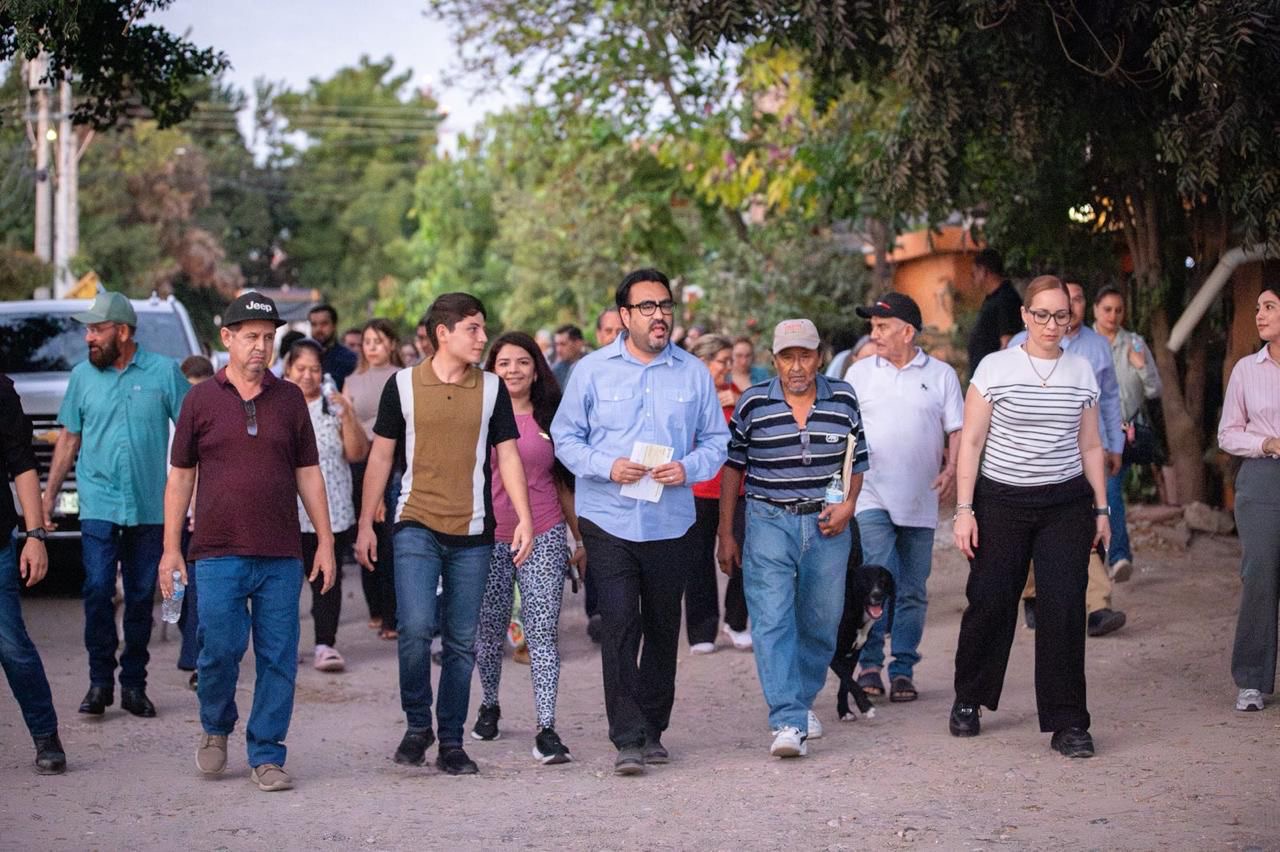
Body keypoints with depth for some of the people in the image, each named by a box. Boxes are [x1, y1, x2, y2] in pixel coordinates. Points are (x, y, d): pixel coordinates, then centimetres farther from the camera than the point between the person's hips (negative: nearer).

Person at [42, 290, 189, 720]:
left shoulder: (164, 372, -1)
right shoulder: (82, 375, 6)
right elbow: (69, 439, 12)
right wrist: (48, 496, 9)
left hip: (149, 508, -1)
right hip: (99, 506, 1)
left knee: (141, 597, 6)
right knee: (98, 591, -9)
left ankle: (134, 684, 15)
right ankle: (100, 681, 1)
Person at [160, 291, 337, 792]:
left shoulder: (289, 399, 9)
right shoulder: (201, 400, 5)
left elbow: (308, 473, 12)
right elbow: (180, 476, 8)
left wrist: (325, 543, 7)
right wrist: (171, 547, 3)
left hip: (281, 555, 2)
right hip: (218, 553, -2)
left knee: (278, 658, 0)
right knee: (220, 648, -6)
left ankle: (266, 756, 10)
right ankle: (216, 728, 21)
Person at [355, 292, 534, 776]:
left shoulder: (491, 388, 5)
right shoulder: (403, 385, 1)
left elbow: (507, 454, 6)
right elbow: (381, 455, 7)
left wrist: (524, 517, -4)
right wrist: (365, 524, 4)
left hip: (473, 534, 2)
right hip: (416, 528, -2)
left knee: (462, 642, 5)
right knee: (416, 629, -16)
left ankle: (451, 742, 14)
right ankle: (417, 724, 5)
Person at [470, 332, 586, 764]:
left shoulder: (550, 419, 9)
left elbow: (563, 482, 15)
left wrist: (580, 538, 15)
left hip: (543, 537, 0)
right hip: (489, 536, 0)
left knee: (541, 631, -9)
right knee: (489, 629, 10)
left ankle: (546, 729, -12)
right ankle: (489, 704, 35)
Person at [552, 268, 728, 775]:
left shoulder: (693, 373, 6)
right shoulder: (592, 370, 1)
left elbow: (716, 440, 9)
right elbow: (565, 436, 3)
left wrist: (687, 468, -11)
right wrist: (607, 466, -15)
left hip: (672, 522, 3)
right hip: (608, 520, -3)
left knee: (663, 628, 11)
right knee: (619, 626, -11)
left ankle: (653, 730, 24)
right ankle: (628, 740, -10)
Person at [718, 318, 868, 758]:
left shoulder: (843, 399, 4)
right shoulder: (753, 404, -1)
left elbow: (857, 461, 13)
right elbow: (733, 468, 5)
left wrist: (848, 505, -4)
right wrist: (726, 535, 4)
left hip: (827, 524, 2)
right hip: (769, 523, -2)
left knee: (821, 623, 10)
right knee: (772, 621, -14)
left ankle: (802, 700, 33)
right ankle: (788, 722, -18)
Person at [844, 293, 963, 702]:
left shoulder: (941, 375, 7)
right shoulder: (859, 373, 8)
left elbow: (957, 429, 7)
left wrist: (952, 469, -11)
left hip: (920, 501, 1)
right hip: (872, 497, -1)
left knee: (913, 591, 5)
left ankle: (903, 670, 13)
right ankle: (869, 662, -3)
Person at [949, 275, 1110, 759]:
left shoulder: (1082, 372, 8)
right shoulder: (995, 368, -2)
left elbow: (1090, 446, 14)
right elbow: (971, 441, -2)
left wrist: (1100, 509, 10)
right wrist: (964, 509, -7)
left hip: (1067, 505, 2)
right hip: (1001, 502, -2)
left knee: (1064, 608, -7)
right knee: (990, 604, 2)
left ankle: (1067, 723, -1)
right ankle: (968, 700, 25)